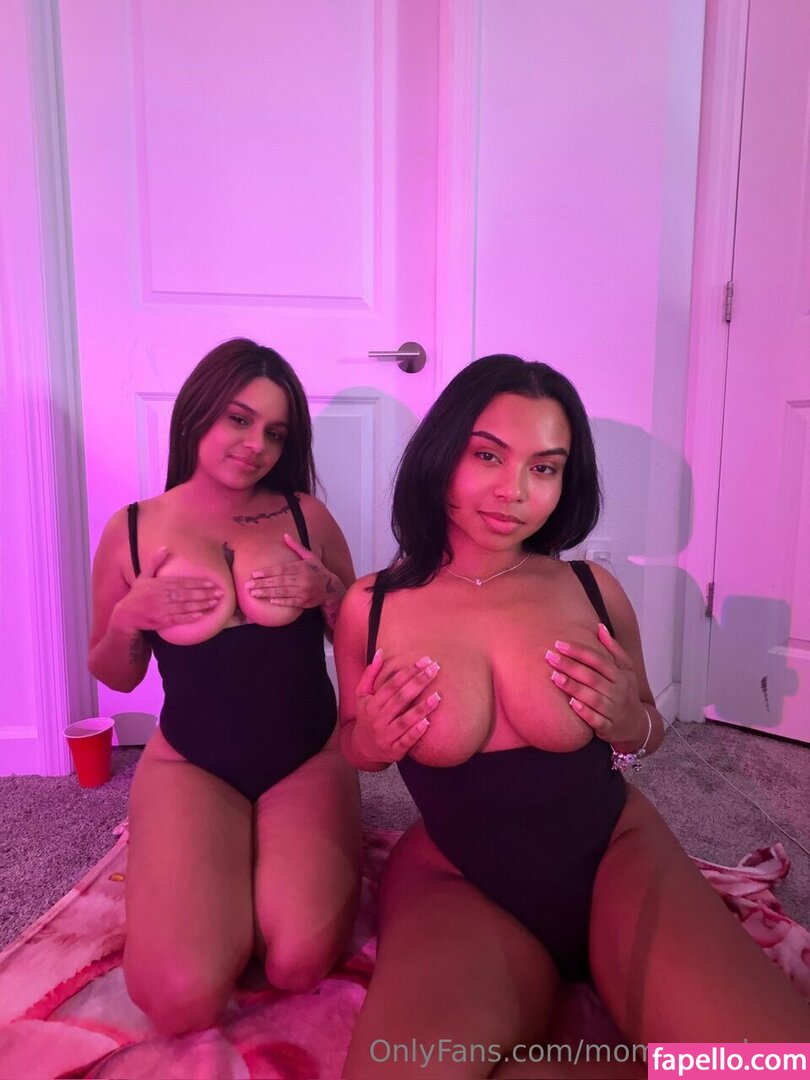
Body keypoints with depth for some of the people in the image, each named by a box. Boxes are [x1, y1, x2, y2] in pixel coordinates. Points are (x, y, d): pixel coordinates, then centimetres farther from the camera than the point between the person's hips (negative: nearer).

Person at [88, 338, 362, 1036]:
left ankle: (292, 857, 14)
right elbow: (115, 676, 9)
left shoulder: (305, 515, -1)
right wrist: (128, 617, -12)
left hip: (309, 759, 0)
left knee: (298, 965, -20)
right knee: (183, 1000, -17)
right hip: (191, 762, 0)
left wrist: (328, 591, -14)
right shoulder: (133, 530, -1)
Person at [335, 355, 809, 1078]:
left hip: (615, 854, 1)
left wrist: (632, 726, -12)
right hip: (456, 880, 1)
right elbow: (353, 743, 10)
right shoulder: (371, 609, -8)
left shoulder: (593, 590, -6)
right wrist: (369, 743, -14)